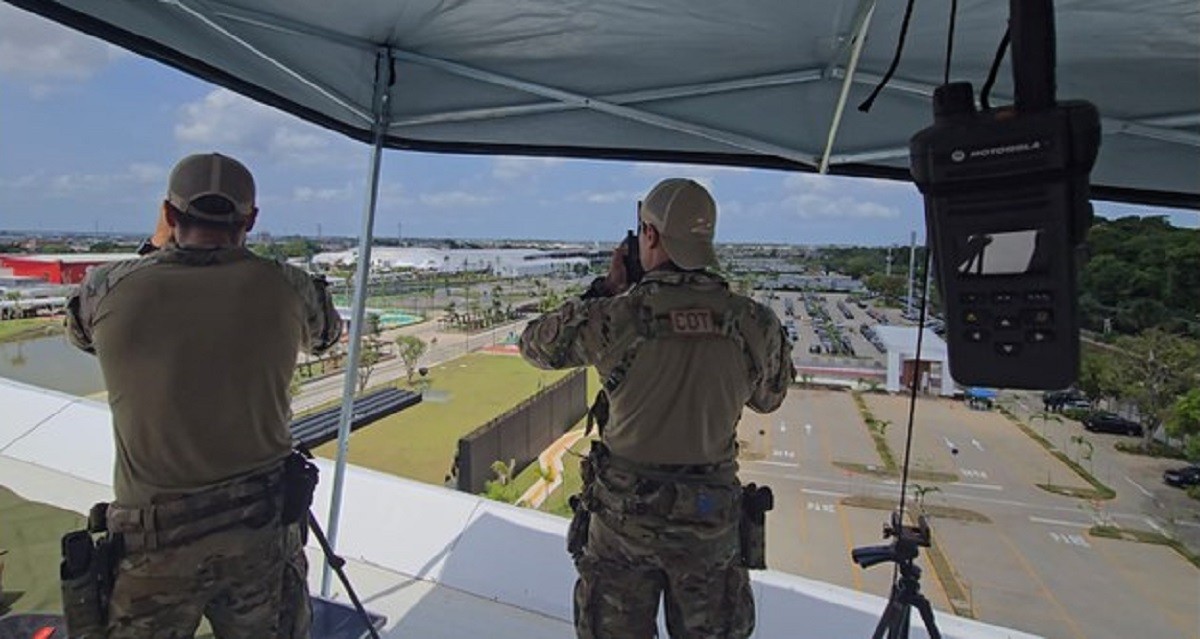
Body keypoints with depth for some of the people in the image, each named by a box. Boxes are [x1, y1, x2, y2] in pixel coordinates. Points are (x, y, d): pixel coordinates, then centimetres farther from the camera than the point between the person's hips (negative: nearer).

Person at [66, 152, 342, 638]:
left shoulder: (109, 289, -9)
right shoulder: (284, 288, -11)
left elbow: (78, 331, 15)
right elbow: (325, 335, 12)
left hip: (154, 542, 0)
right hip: (265, 530, 1)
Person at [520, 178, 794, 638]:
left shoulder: (614, 315, -18)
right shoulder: (753, 322, -11)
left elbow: (534, 345, 0)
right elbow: (769, 397, 9)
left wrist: (605, 289, 6)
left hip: (625, 513, -1)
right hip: (712, 515, 2)